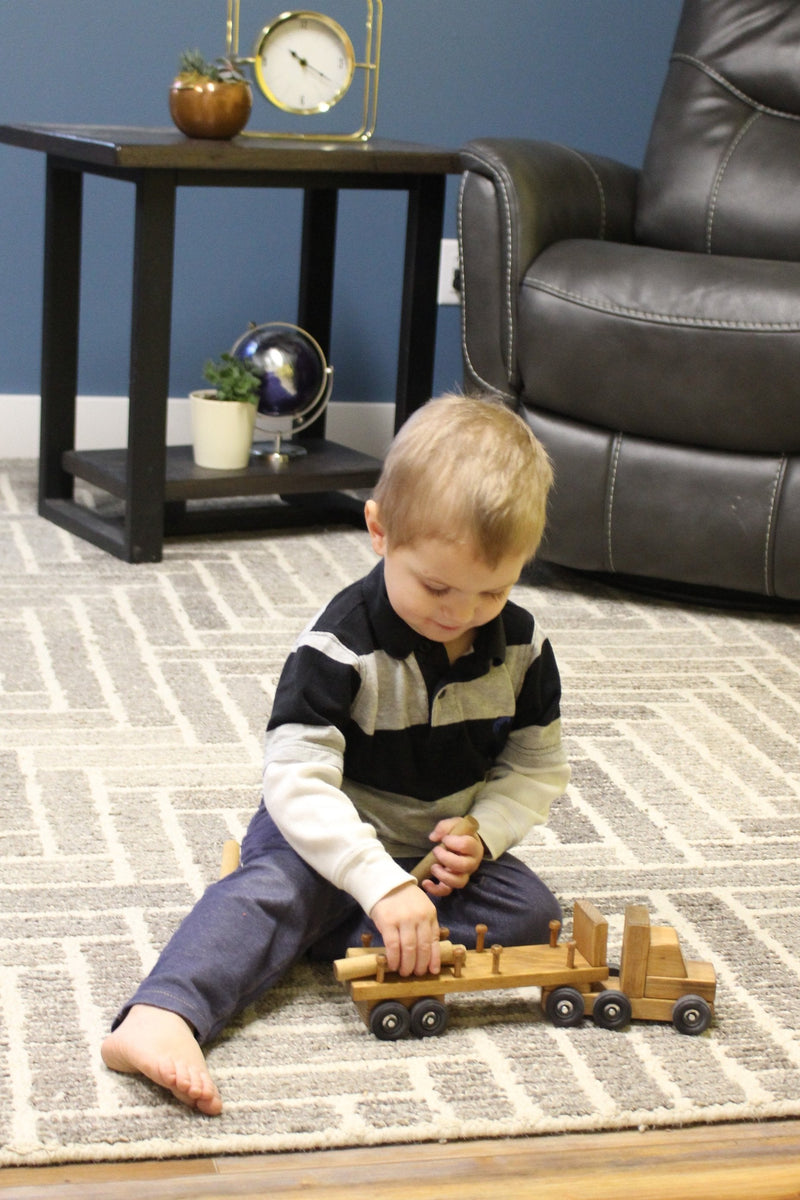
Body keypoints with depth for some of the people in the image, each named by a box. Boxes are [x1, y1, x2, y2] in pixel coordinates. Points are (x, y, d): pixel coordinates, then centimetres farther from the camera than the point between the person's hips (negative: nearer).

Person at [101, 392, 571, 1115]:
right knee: (271, 891, -33)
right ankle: (158, 1020, -56)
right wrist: (383, 885, -42)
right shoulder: (339, 646, -23)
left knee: (532, 912, -19)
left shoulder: (522, 647, -7)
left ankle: (316, 934, -25)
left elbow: (538, 769, 3)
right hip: (328, 838, -5)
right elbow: (299, 779, -31)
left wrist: (481, 834, -19)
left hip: (444, 850, 5)